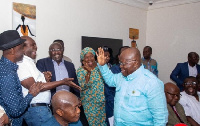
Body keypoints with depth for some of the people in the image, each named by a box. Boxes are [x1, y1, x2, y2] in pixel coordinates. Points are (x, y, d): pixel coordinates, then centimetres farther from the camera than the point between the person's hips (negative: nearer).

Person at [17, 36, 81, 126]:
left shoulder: (28, 62, 17)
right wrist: (63, 82, -21)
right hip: (35, 109, -9)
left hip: (43, 107, 9)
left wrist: (44, 78, 1)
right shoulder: (21, 63, -12)